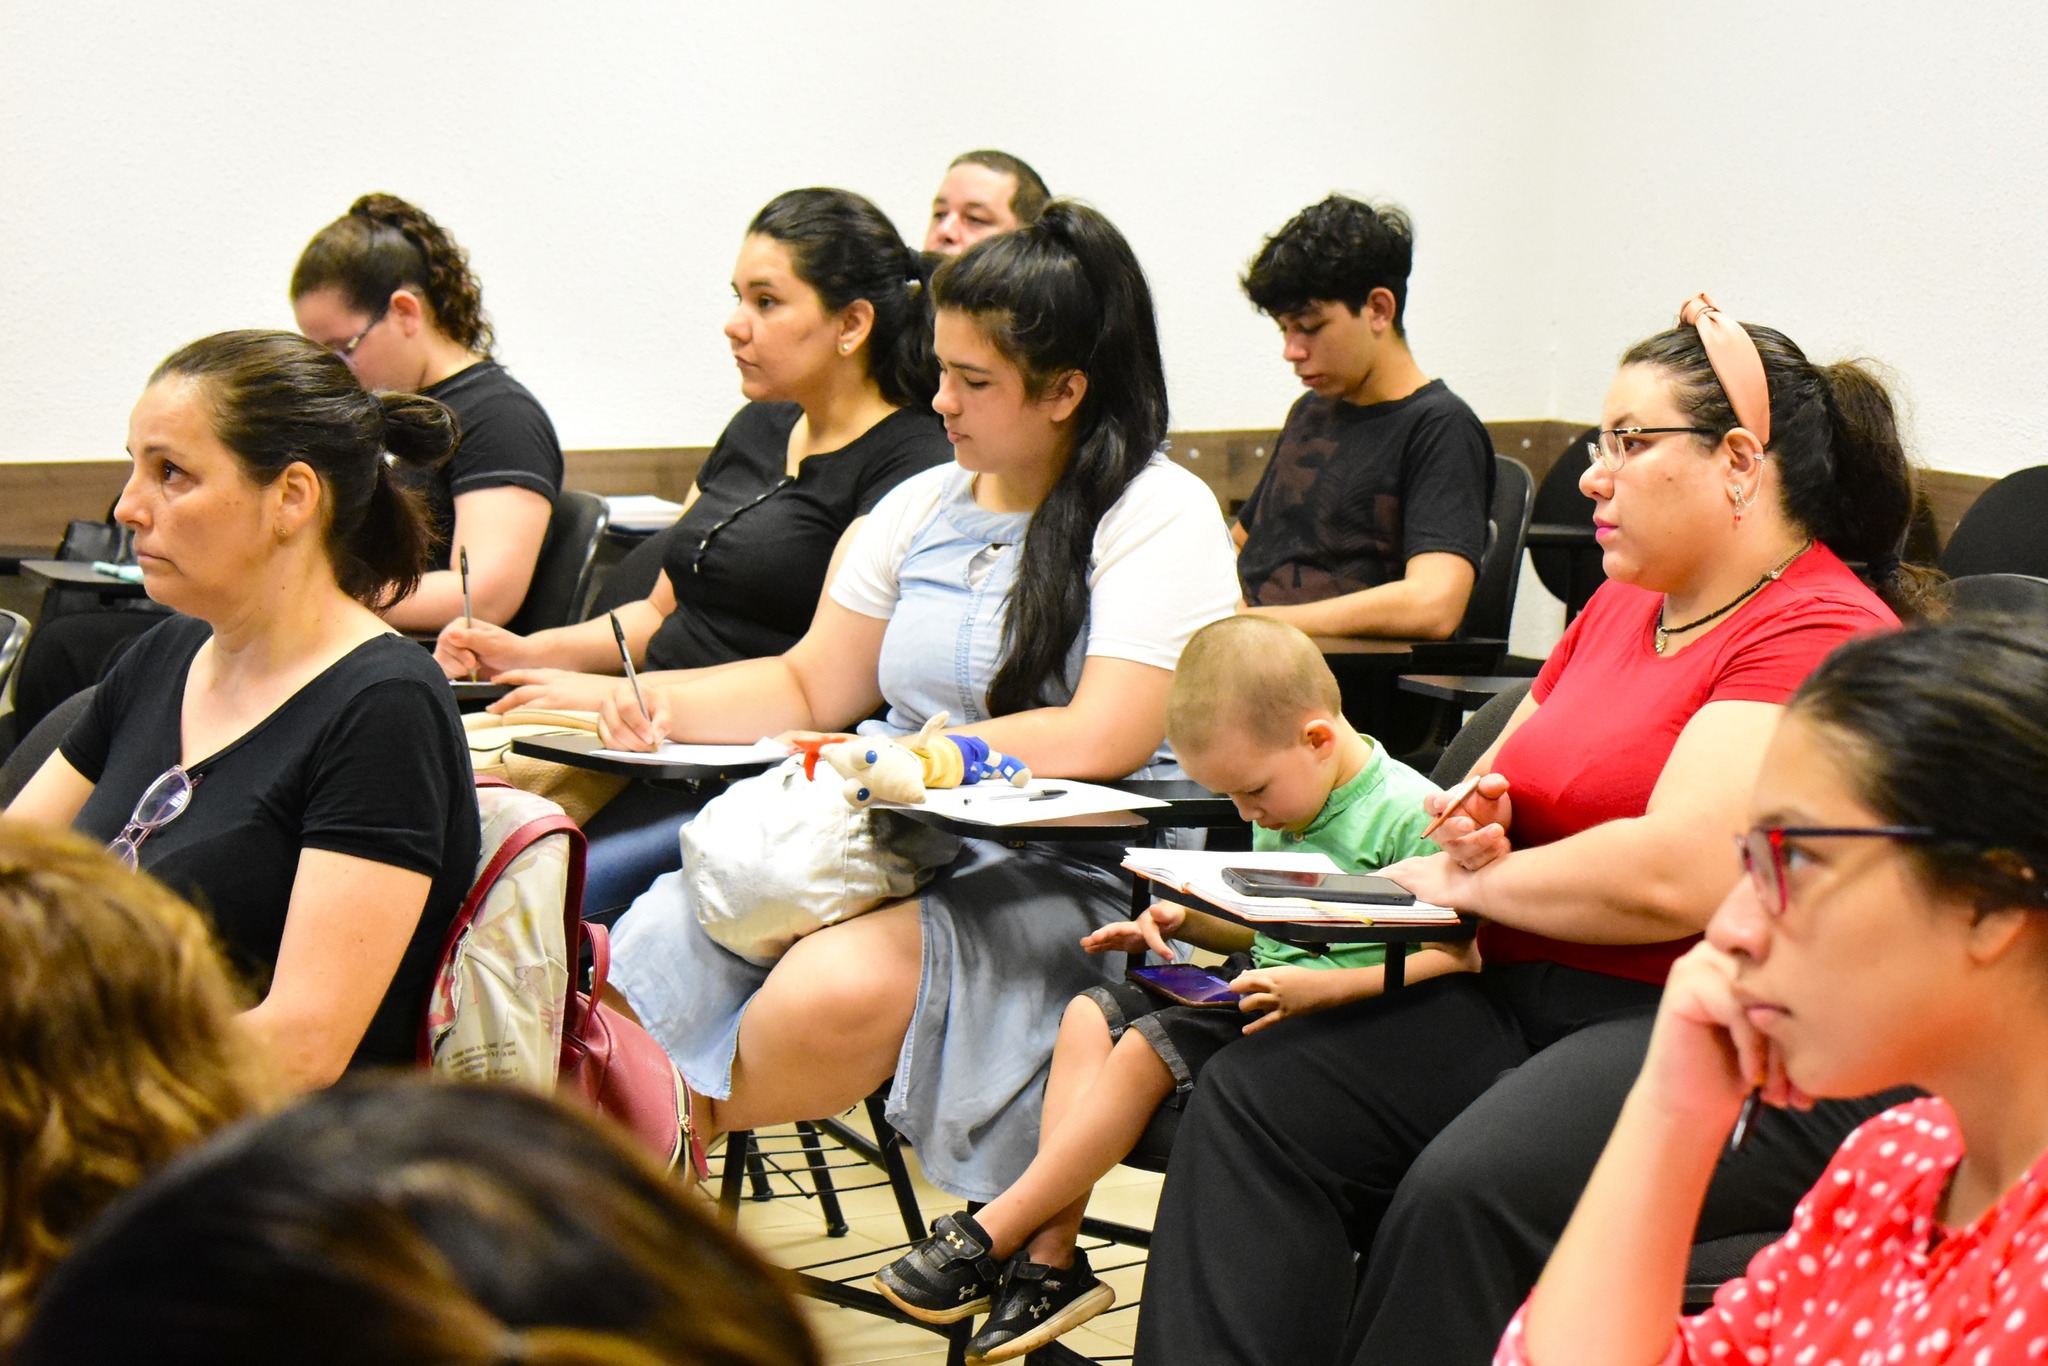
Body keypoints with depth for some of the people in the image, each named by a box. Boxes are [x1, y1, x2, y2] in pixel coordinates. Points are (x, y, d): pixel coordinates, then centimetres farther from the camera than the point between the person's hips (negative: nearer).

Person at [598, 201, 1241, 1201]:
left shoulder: (1161, 513, -3)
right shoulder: (921, 507, 17)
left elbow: (1102, 740, -14)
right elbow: (811, 687, 22)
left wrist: (897, 758, -15)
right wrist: (667, 706, 4)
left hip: (1063, 875, -6)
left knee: (845, 984, -34)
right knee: (654, 942, -22)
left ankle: (685, 1127, -6)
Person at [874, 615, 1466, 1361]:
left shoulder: (1411, 815, -16)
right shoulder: (1284, 809, 12)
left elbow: (1458, 957, -21)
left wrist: (1322, 989, -28)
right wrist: (1185, 919, 6)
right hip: (1262, 989, 10)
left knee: (1148, 1049, -23)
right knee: (1090, 1014, -3)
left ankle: (990, 1238, -15)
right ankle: (1049, 1259, -13)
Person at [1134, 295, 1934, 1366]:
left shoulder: (1823, 634, -11)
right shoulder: (1620, 610, 19)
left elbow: (1676, 876, -22)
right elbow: (1500, 788, 26)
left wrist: (1475, 882, -6)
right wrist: (1476, 828, 0)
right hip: (1534, 1000, 9)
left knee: (1464, 1193, -34)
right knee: (1251, 1100, -12)